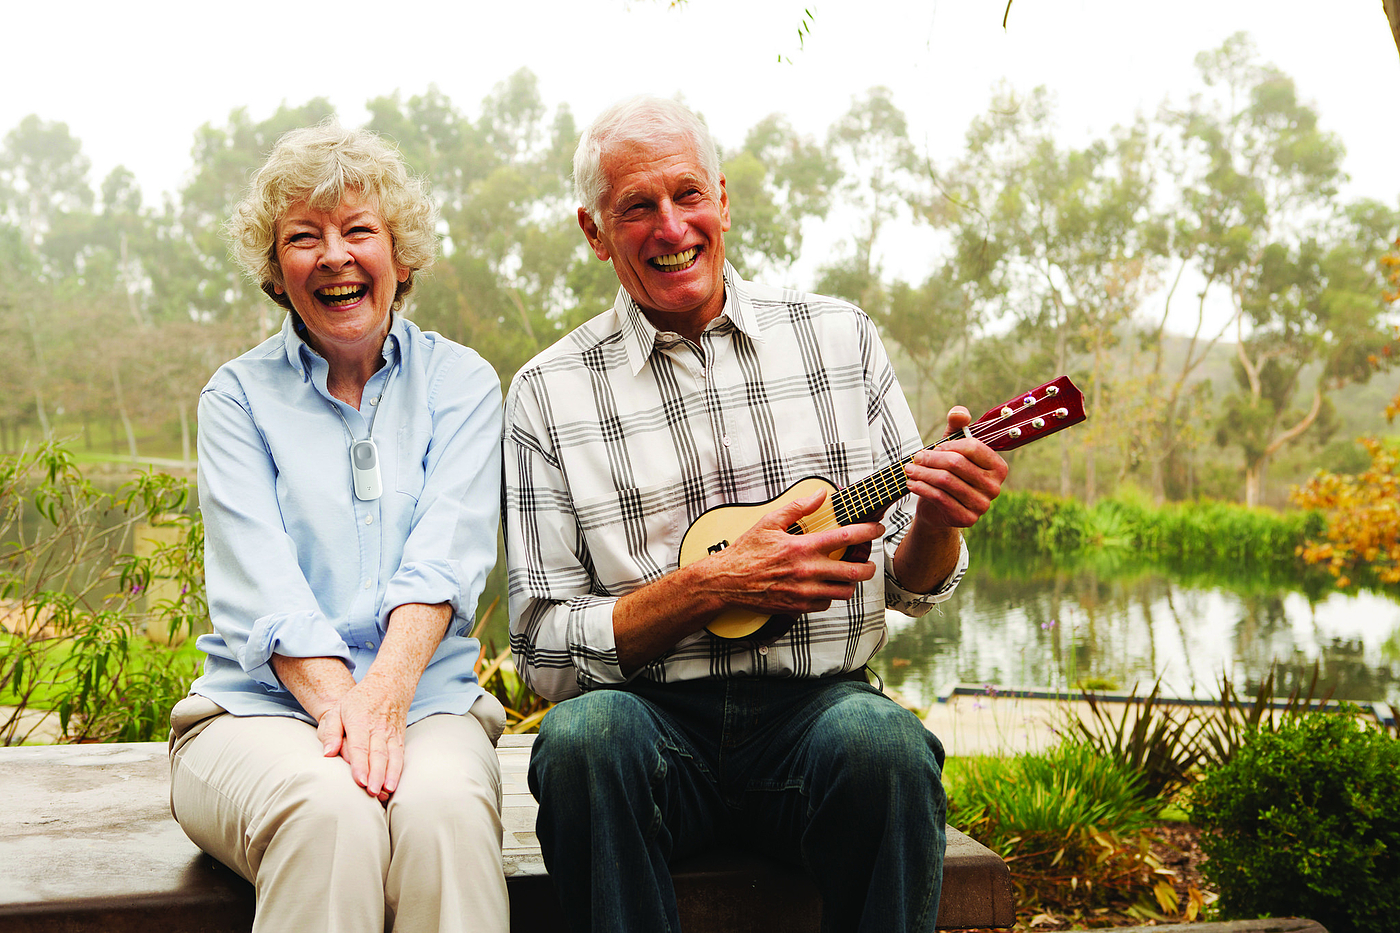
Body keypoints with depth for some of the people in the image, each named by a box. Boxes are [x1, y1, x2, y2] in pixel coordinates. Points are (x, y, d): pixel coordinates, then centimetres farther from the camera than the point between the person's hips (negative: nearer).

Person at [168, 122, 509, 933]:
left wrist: (384, 692, -24)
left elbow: (447, 557, -6)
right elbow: (260, 585, -5)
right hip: (263, 709, 0)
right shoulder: (238, 396, 10)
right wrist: (337, 701, -23)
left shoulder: (460, 381, 10)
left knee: (443, 808, -33)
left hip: (426, 702, 1)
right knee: (332, 813, -33)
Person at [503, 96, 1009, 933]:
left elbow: (908, 586, 12)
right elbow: (545, 651, -1)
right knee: (584, 737, -33)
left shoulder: (840, 337, 9)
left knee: (881, 741, -32)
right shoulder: (548, 394, 3)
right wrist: (713, 585, -15)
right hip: (655, 716, -1)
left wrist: (936, 525, -12)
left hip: (818, 702, 1)